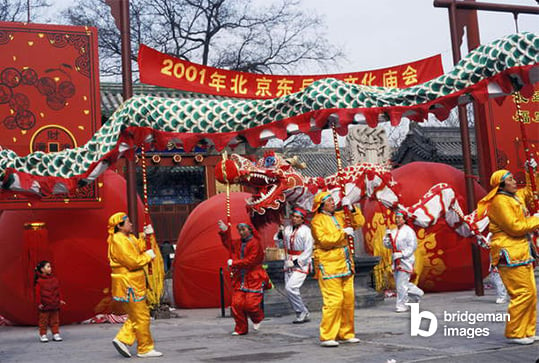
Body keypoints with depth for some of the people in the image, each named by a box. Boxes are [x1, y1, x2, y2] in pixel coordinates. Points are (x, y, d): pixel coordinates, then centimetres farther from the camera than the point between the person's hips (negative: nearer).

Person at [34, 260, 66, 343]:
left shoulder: (54, 279, 7)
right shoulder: (39, 281, -10)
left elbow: (58, 291, 14)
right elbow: (38, 293, -9)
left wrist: (60, 300, 13)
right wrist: (39, 303, -12)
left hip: (54, 304, 5)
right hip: (44, 305, -5)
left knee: (55, 320, 8)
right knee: (44, 320, 3)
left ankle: (56, 334, 15)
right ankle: (43, 335, 12)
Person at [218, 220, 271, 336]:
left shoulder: (255, 243, -9)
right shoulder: (238, 243, 13)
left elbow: (250, 261, -16)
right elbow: (228, 244, 31)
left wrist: (234, 263, -12)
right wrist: (224, 231, 17)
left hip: (253, 279, -6)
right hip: (240, 279, 6)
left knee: (250, 303, -12)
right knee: (237, 304, -4)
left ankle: (257, 318, 21)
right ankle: (241, 328, 9)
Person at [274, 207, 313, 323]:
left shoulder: (306, 230, -10)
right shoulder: (287, 229, 8)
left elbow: (308, 251, -12)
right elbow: (279, 243, 15)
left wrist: (296, 262, -16)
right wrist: (280, 234, -2)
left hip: (301, 264, -7)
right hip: (289, 263, 7)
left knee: (290, 288, -19)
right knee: (288, 289, 7)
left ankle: (302, 312, -2)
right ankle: (303, 315, 18)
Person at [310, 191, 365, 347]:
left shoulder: (339, 216, 16)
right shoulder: (317, 221, -5)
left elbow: (359, 222, 16)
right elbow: (324, 240, -18)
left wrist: (351, 208, 3)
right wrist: (343, 233, -12)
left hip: (345, 265, 8)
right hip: (329, 266, -8)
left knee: (348, 299, 8)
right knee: (334, 300, -12)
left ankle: (345, 334, 18)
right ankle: (327, 337, -6)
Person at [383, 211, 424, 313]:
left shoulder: (409, 231, -9)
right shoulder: (393, 232, 14)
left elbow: (412, 246, -14)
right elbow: (388, 245, 14)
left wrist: (401, 254, -21)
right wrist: (387, 236, -5)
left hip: (406, 260, -8)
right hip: (396, 261, 8)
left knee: (402, 283, -10)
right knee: (399, 282, 14)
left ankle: (401, 305, -1)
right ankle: (418, 293, 34)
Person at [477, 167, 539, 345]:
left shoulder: (516, 197, 17)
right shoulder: (500, 201, -13)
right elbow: (515, 227, -18)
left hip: (522, 253, 10)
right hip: (510, 255, -10)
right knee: (523, 293, -11)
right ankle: (514, 333, -3)